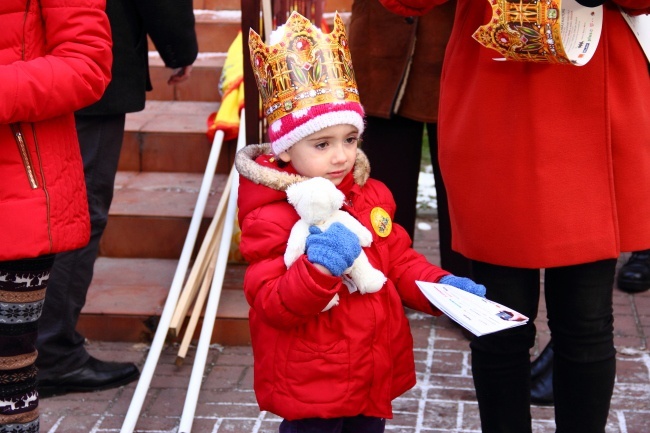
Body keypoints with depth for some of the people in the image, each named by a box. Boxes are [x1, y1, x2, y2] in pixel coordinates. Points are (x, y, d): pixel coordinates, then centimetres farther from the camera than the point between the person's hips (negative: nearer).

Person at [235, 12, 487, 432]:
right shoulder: (270, 219, -18)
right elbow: (273, 305, -23)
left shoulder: (371, 196, 3)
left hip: (375, 377, 7)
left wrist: (442, 286, -4)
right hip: (309, 392, -7)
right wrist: (319, 268, -38)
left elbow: (399, 260, 13)